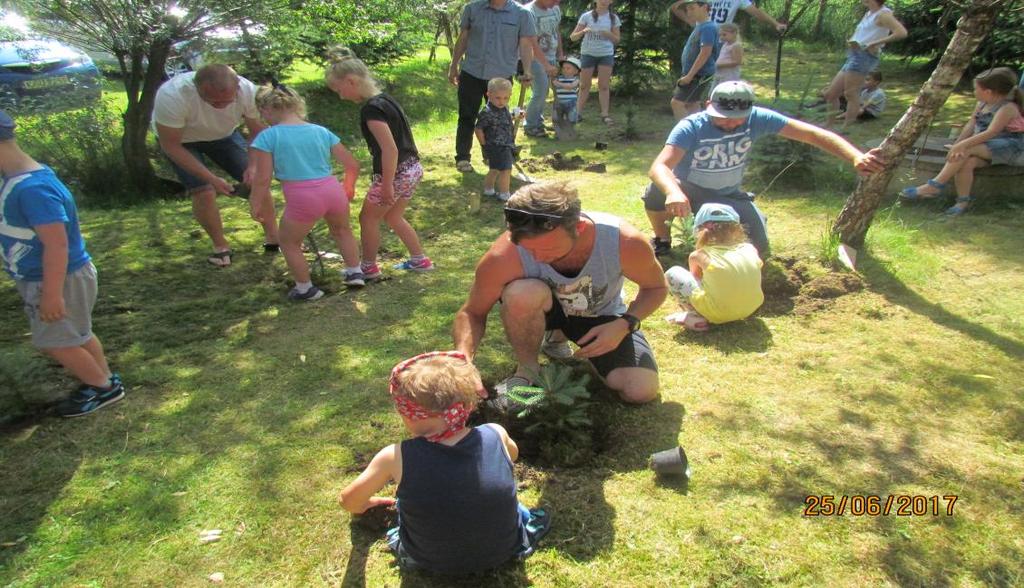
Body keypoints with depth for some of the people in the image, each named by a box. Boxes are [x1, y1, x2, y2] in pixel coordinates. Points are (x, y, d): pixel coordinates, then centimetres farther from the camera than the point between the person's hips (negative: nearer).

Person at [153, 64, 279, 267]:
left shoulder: (248, 91, -31)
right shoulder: (172, 96, -39)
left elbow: (258, 132, -15)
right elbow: (170, 146, -29)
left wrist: (254, 165, -31)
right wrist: (211, 178, -33)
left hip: (223, 134, 3)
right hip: (181, 140, -3)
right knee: (203, 191, -18)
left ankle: (273, 238, 7)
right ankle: (220, 246, 5)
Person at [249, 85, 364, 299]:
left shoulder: (267, 136, -1)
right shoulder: (321, 131, 11)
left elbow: (262, 179, -6)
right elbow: (353, 165, 11)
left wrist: (255, 205, 9)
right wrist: (348, 188, 28)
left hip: (303, 200, -4)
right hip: (333, 191, 4)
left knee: (289, 243, 23)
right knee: (342, 230, 34)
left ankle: (305, 289, 33)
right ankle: (354, 273, 44)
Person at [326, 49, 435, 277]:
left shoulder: (370, 109, -20)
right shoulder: (385, 98, 8)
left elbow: (390, 149, -25)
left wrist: (387, 185, -19)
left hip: (396, 173, -9)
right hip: (412, 168, 9)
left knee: (368, 218, 10)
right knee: (393, 217, 23)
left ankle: (369, 267, 25)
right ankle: (420, 260, 28)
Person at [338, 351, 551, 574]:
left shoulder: (396, 457, -23)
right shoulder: (496, 435, -18)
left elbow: (349, 501, -5)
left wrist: (363, 505, 19)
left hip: (432, 563, -1)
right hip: (504, 552, 1)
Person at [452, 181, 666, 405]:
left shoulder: (624, 242, -33)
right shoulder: (504, 257, -35)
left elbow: (656, 288, -10)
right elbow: (472, 313, -19)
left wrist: (625, 324, -27)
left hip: (601, 318, 3)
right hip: (545, 309, -2)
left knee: (642, 391, -17)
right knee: (522, 294, -39)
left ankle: (557, 337, 10)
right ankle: (527, 369, -7)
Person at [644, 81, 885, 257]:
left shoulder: (757, 119, -21)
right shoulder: (691, 127, -29)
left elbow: (810, 133, -22)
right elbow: (659, 166, -43)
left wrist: (856, 157, -36)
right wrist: (674, 192, -66)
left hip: (727, 196, 2)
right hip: (688, 191, -2)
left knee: (758, 251, -15)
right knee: (657, 192, -33)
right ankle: (662, 239, 0)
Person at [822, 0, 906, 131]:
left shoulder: (883, 14, -4)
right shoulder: (868, 14, 22)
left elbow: (902, 32, -16)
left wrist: (876, 43, -17)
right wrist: (850, 42, 10)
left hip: (863, 56, -10)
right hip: (854, 56, 10)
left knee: (851, 94, -14)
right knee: (830, 94, 9)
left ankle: (845, 131, -14)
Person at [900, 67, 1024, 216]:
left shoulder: (1008, 108, -14)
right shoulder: (982, 104, 10)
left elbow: (991, 132, -26)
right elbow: (971, 125, 7)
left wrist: (963, 145, -35)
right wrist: (957, 144, -8)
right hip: (986, 147, 6)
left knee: (967, 150, -31)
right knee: (966, 162, -27)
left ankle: (935, 185, -31)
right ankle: (963, 201, -20)